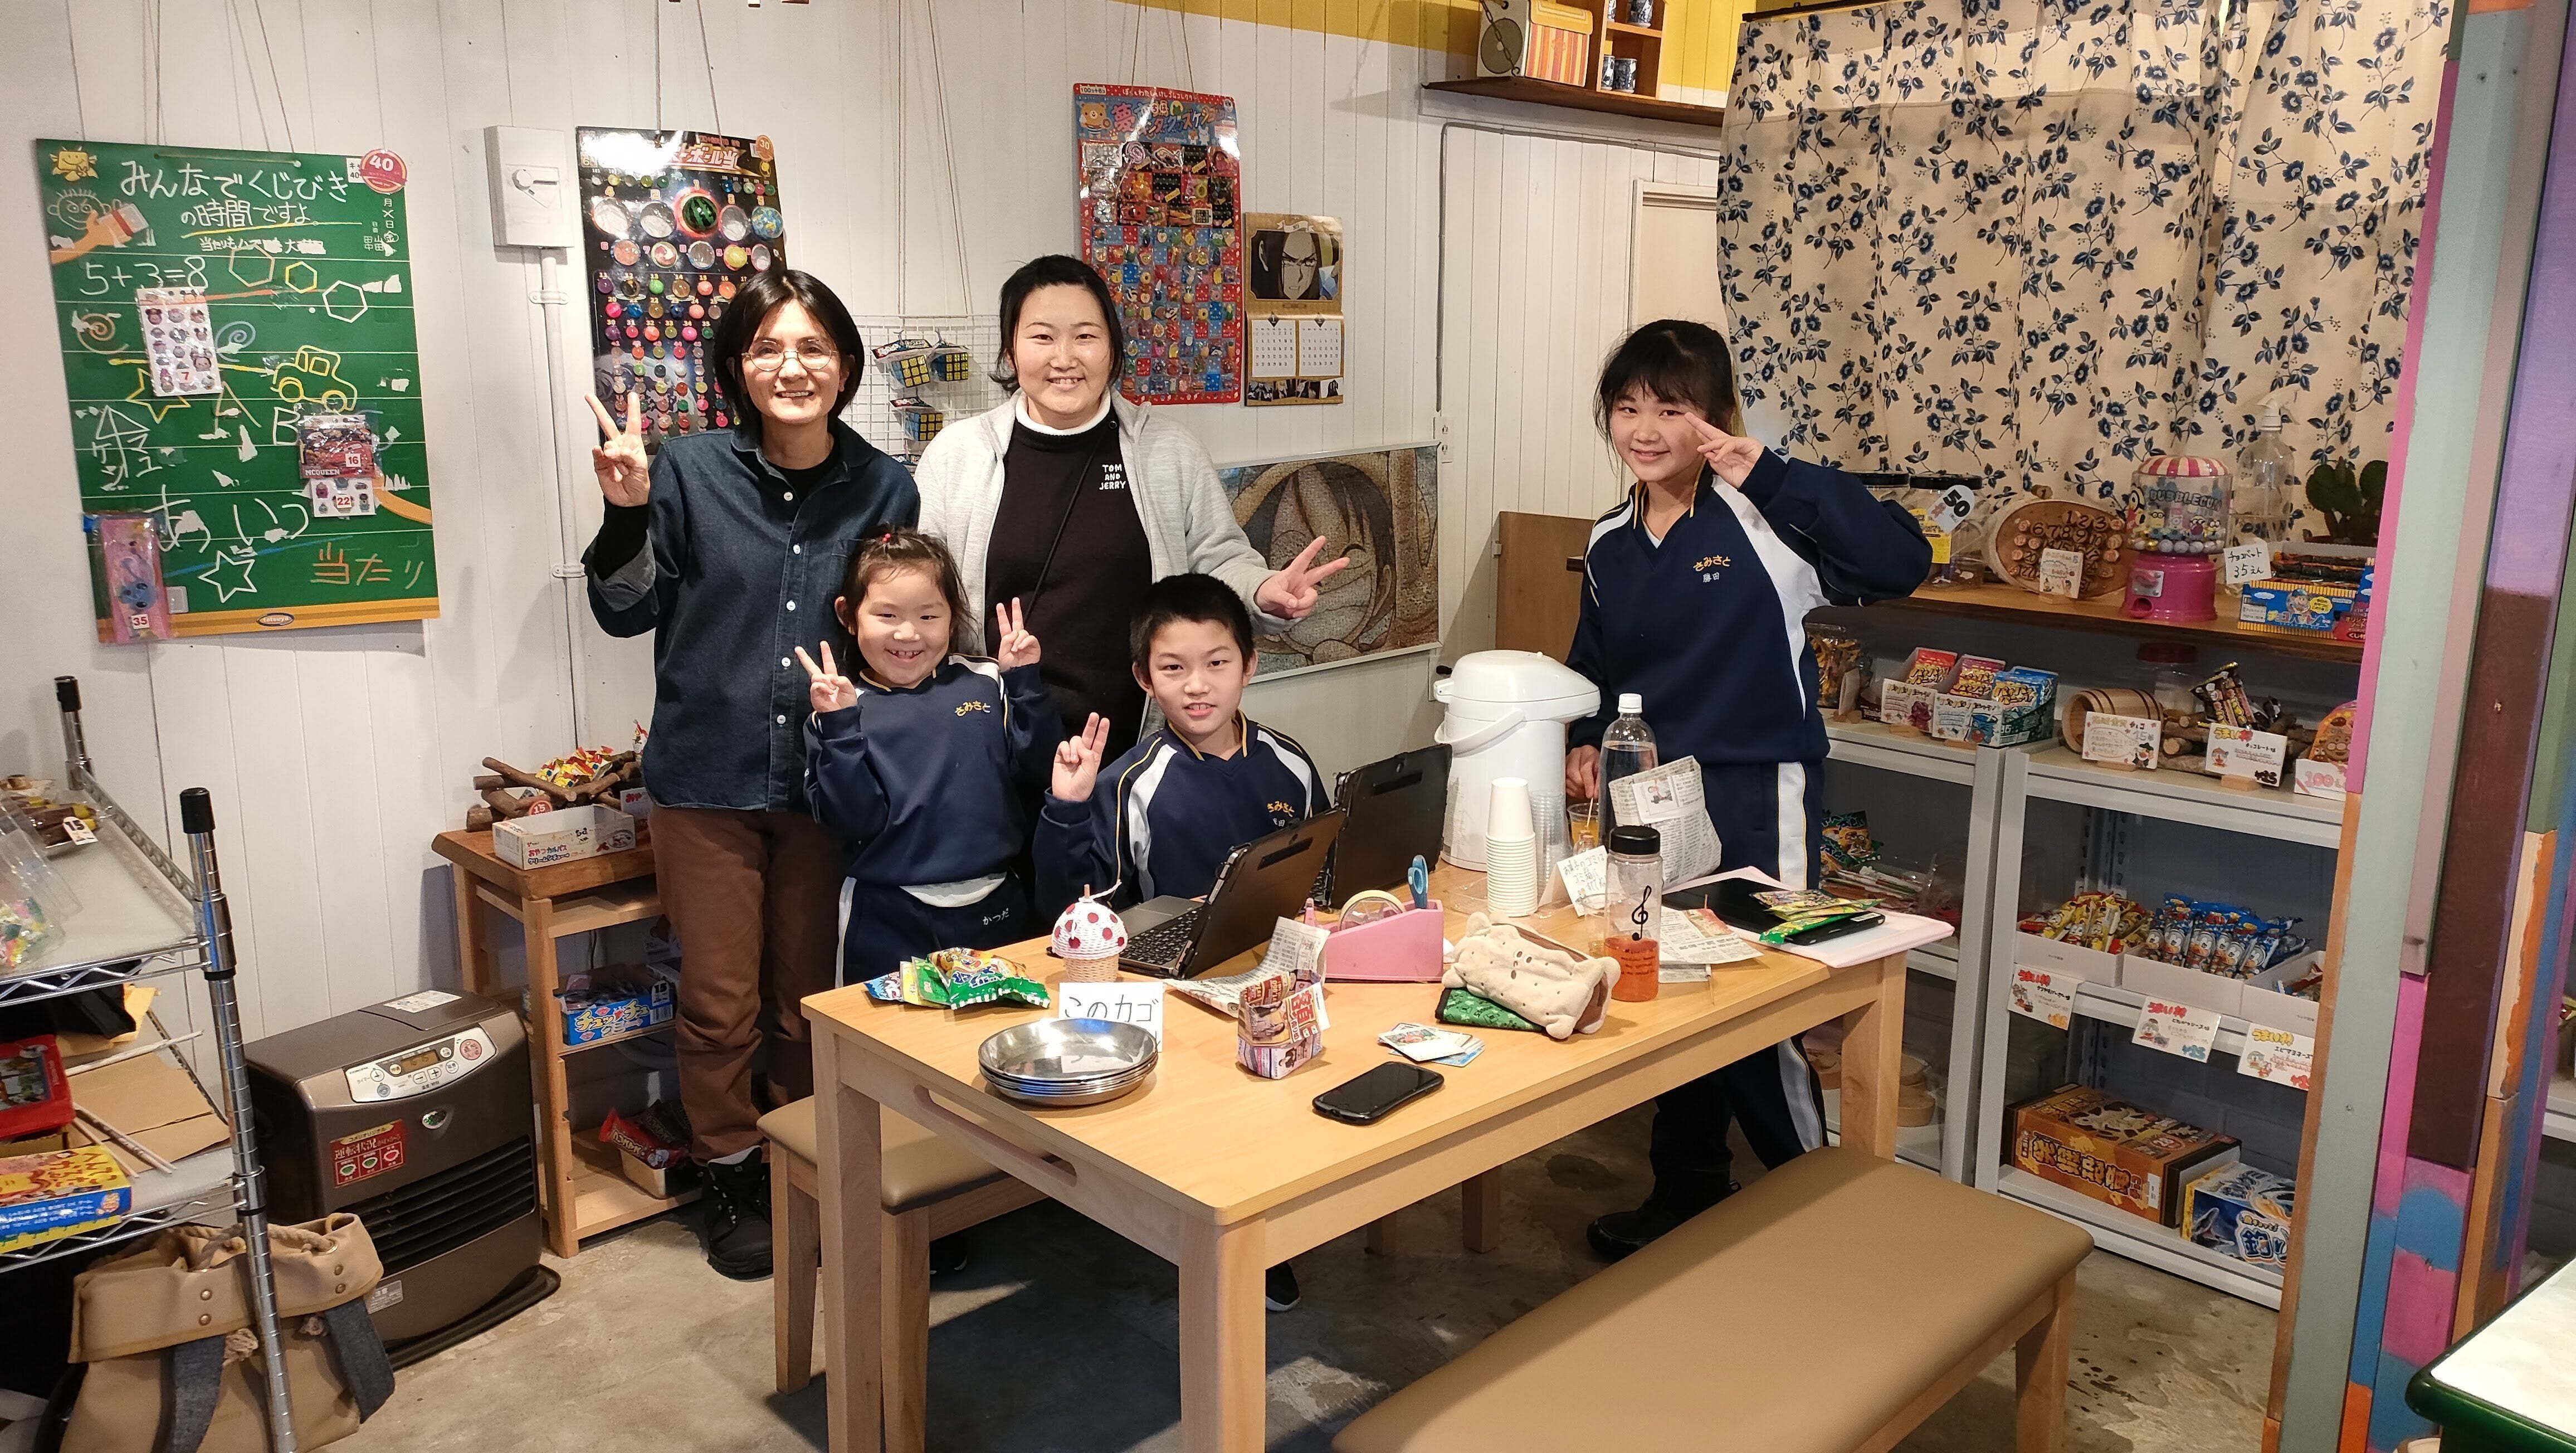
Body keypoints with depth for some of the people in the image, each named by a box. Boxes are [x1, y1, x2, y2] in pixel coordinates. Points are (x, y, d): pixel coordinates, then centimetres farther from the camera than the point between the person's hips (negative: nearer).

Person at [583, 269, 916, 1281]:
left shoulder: (885, 489, 0)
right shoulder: (690, 471, -6)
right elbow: (627, 614, 0)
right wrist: (626, 514, -15)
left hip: (826, 780, 1)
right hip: (707, 778, -1)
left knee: (809, 1003, 13)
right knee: (719, 1004, 7)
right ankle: (729, 1178, 29)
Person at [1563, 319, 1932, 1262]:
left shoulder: (1761, 518, -14)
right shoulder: (1609, 545, 7)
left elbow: (1900, 562, -28)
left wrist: (1766, 471, -29)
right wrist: (1587, 746, 1)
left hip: (1754, 801, -7)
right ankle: (1687, 1195, 36)